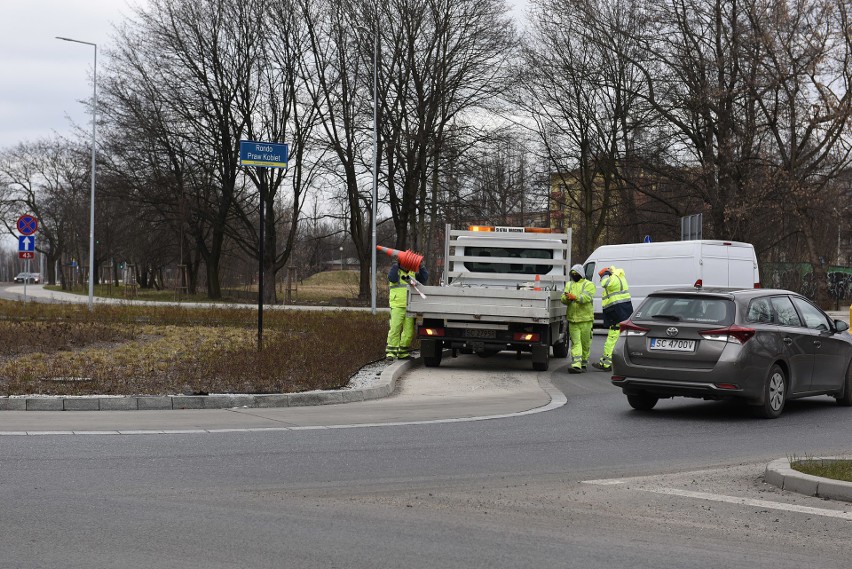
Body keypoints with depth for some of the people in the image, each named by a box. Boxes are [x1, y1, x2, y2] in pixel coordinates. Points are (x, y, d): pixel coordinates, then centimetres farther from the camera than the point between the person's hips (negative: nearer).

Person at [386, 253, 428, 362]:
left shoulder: (413, 273, 19)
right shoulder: (395, 271, 6)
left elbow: (423, 279, 9)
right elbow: (392, 278, -15)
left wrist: (422, 267, 1)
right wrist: (395, 264, -14)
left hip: (410, 307, 5)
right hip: (397, 306, -5)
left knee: (409, 331, 4)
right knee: (395, 329, -11)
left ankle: (403, 353, 13)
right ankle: (391, 353, -9)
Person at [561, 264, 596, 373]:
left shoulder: (589, 285, 1)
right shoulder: (569, 285, 17)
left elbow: (587, 297, -17)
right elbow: (563, 299, 7)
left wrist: (575, 297, -31)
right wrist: (567, 298, -16)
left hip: (585, 319, -3)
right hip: (572, 318, 3)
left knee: (585, 342, 4)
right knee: (575, 342, -5)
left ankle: (583, 363, 19)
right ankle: (576, 365, -13)